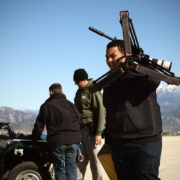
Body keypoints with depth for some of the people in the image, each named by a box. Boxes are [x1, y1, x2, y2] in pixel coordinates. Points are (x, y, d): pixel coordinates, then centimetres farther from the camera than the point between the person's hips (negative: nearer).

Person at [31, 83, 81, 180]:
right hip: (73, 139, 4)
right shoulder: (70, 104, 17)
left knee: (60, 168, 6)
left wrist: (35, 138, 16)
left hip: (57, 141, -3)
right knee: (71, 166, 9)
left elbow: (39, 125, 3)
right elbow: (78, 122, 19)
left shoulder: (47, 105, 2)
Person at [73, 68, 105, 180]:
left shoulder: (93, 91, -9)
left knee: (94, 158, -2)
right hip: (80, 129, 8)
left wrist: (98, 132, -18)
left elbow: (100, 112, -14)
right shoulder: (79, 92, 15)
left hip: (91, 129, -8)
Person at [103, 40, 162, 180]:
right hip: (119, 143, 6)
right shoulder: (110, 81, 15)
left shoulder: (140, 72, -4)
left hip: (145, 141, -6)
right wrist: (108, 137, 20)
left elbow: (154, 80, -28)